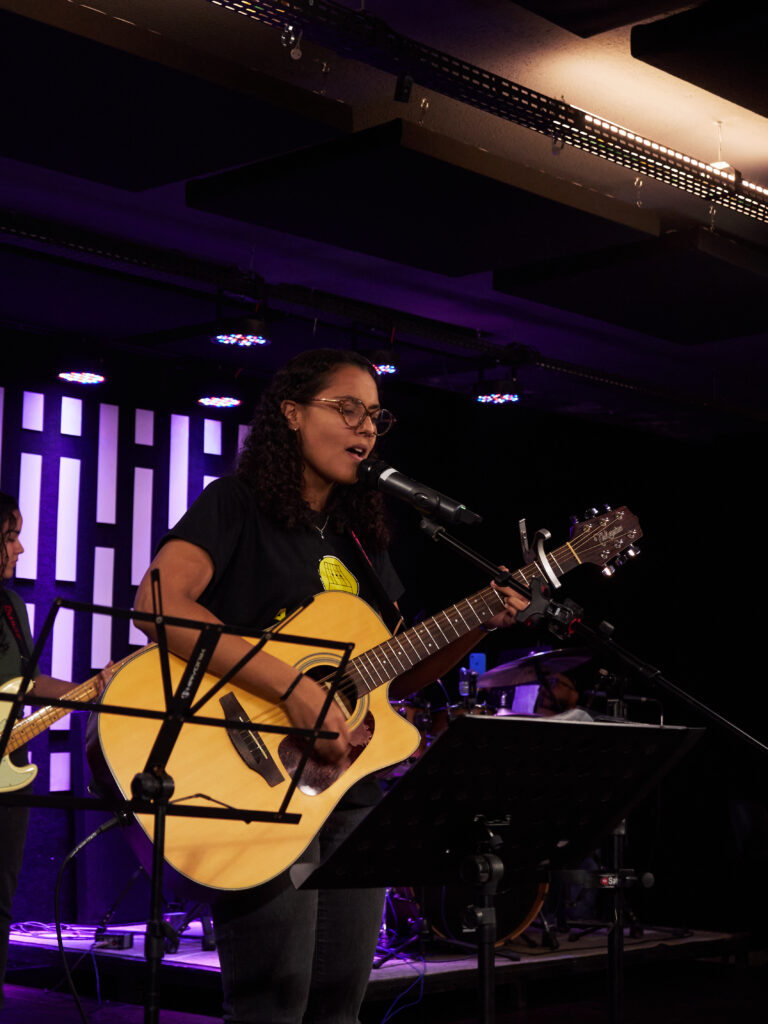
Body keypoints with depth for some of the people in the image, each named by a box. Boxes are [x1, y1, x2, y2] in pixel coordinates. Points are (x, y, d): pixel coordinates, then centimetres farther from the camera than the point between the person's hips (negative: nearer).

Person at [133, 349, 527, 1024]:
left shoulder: (363, 541, 18)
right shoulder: (239, 504, -4)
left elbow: (395, 676, 20)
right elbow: (157, 601, -22)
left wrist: (478, 628, 2)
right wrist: (293, 689, -26)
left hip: (353, 785, 7)